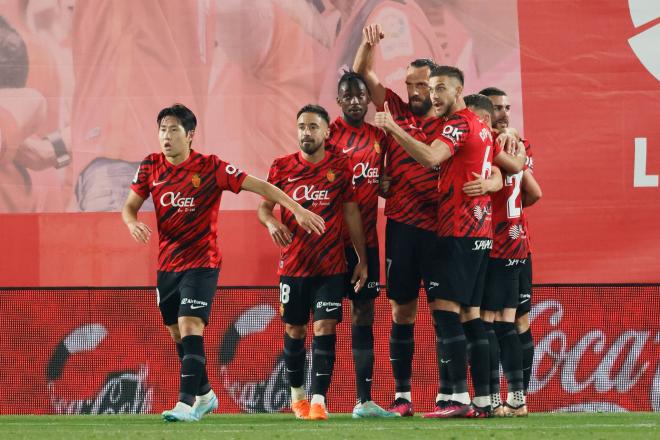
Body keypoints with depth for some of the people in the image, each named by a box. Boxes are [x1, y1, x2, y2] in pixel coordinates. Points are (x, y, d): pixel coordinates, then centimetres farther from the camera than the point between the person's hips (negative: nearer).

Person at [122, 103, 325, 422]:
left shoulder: (210, 168, -10)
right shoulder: (151, 167, 2)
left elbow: (259, 186, -8)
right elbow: (129, 206, 5)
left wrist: (297, 210, -12)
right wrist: (133, 223, -19)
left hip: (201, 264, -5)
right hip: (167, 265, 5)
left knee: (190, 328, -19)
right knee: (179, 336, 13)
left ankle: (187, 404, -23)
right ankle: (205, 395, 32)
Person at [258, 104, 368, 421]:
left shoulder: (341, 166, 0)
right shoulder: (282, 167, 2)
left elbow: (351, 212, 4)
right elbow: (264, 205, 9)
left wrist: (362, 259, 3)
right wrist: (271, 222, -16)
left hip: (331, 266, -1)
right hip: (293, 264, 1)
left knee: (325, 328, -10)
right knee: (294, 330, 10)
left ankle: (319, 400, -12)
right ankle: (296, 394, 27)